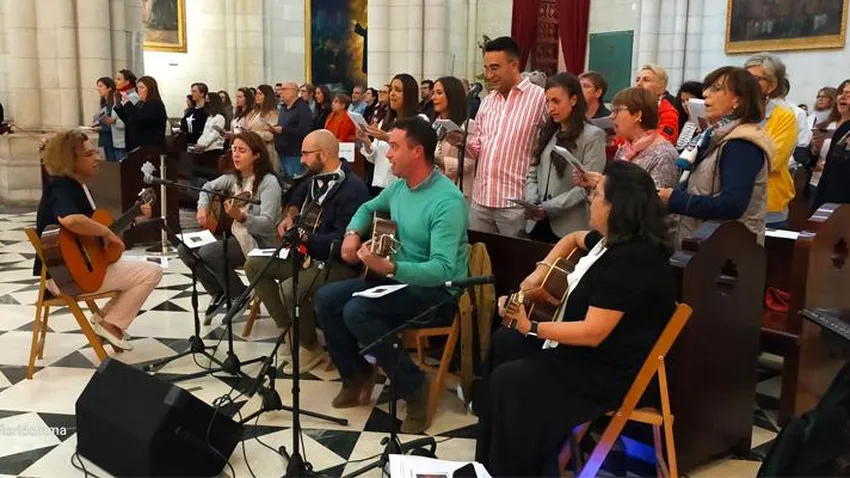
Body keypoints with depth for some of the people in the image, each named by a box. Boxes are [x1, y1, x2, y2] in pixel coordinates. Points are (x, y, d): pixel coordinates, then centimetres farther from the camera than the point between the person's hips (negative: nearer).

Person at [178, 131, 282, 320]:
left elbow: (267, 223, -25)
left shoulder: (268, 182, -17)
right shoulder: (233, 177, 5)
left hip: (260, 242, -8)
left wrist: (241, 217, -42)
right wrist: (203, 207, 3)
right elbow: (208, 187, 23)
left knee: (208, 253, -28)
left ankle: (241, 297, -5)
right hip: (236, 234, 8)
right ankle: (220, 292, 11)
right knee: (185, 249, -4)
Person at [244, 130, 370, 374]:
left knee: (290, 289, -32)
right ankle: (288, 327, 8)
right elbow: (299, 195, 31)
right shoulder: (317, 179, 6)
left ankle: (311, 347, -5)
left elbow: (342, 242, -29)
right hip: (308, 254, 10)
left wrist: (303, 237, -23)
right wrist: (290, 216, 12)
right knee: (254, 264, 7)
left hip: (339, 264, -10)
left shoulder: (352, 189, -23)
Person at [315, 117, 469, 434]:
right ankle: (357, 375, 13)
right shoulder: (400, 186, 2)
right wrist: (353, 233, 1)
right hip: (400, 278, 9)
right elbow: (369, 208, 24)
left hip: (438, 292, -9)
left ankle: (414, 387, -11)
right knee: (326, 299, -3)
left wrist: (388, 267, -45)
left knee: (356, 312, -27)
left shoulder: (447, 201, -25)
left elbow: (442, 269, -33)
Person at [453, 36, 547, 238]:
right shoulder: (487, 101, 14)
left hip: (515, 201, -6)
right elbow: (477, 149, 15)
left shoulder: (539, 98, -7)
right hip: (480, 199, 6)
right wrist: (460, 141, -6)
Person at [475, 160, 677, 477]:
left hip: (613, 370, -11)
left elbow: (592, 333, -30)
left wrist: (530, 328, -23)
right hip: (586, 344, 11)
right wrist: (541, 272, 13)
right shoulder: (615, 240, 4)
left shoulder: (628, 261, -28)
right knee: (503, 344, 14)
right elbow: (573, 239, 28)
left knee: (507, 381, -19)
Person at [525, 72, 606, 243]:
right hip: (539, 224, 5)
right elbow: (532, 174, 11)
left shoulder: (593, 136, -6)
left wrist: (549, 208, -18)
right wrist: (531, 203, -8)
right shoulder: (547, 133, 14)